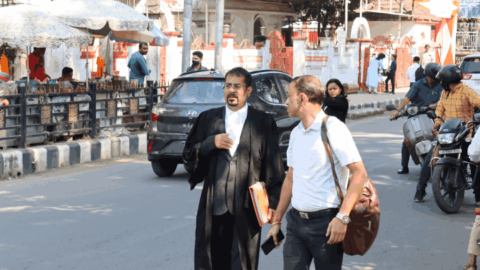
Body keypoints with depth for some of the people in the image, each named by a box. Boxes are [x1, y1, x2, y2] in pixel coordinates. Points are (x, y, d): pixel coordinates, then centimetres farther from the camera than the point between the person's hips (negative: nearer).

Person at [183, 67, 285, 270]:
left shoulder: (264, 123, 4)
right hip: (213, 207, 2)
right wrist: (211, 143, -8)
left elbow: (274, 166, 2)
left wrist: (274, 203, -5)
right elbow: (188, 156, 10)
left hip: (246, 208, -2)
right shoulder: (208, 119, 9)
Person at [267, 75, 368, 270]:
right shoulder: (296, 133, 14)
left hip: (325, 222, -6)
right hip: (296, 220, 6)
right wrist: (277, 220, 18)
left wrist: (342, 217, -23)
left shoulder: (333, 128, -10)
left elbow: (359, 173, -15)